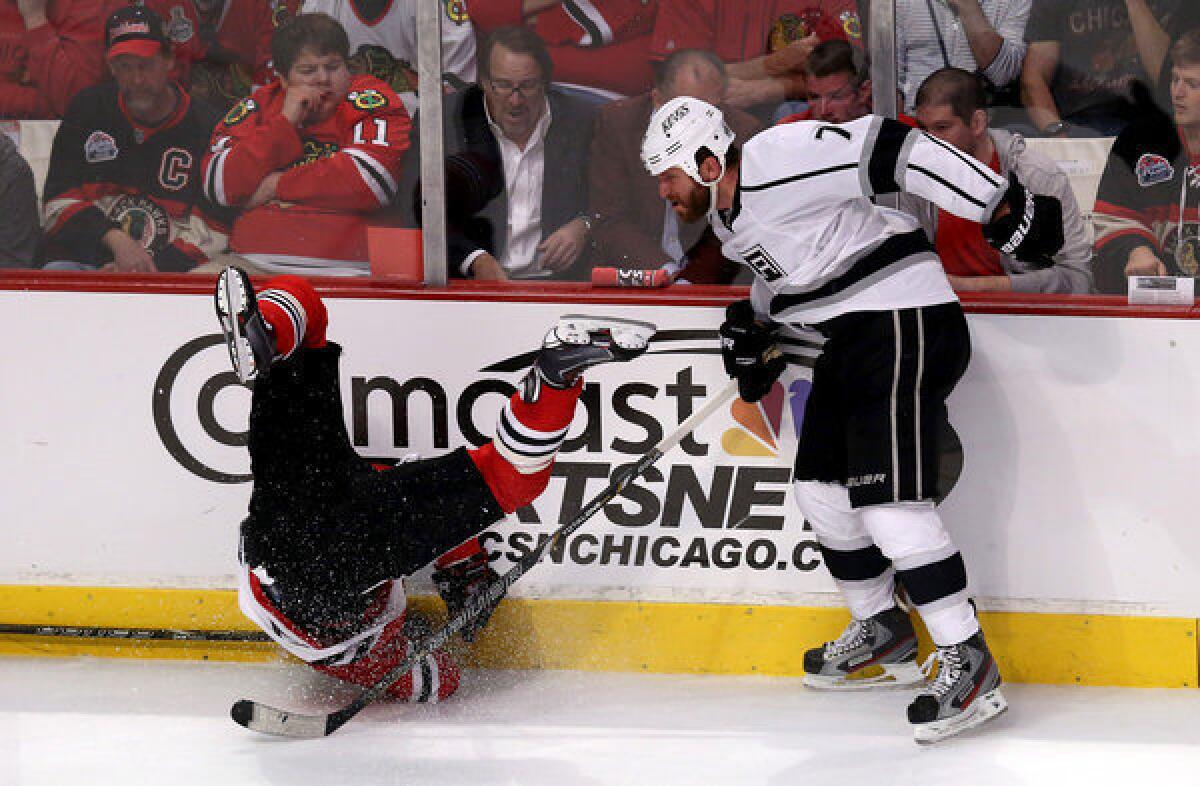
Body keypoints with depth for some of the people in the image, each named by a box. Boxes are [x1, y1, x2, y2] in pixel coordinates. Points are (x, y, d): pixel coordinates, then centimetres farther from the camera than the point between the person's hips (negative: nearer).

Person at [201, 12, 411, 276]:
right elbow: (218, 187, 2)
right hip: (253, 263, 3)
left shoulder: (370, 99, 7)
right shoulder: (260, 105, 15)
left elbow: (371, 180, -10)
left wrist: (277, 185, -1)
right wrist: (284, 123, -3)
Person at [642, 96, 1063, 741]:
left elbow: (892, 151, -22)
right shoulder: (725, 216, 13)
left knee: (888, 496, -17)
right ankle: (882, 636, 31)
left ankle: (969, 664, -16)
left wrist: (1004, 206, -25)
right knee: (821, 485, 15)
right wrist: (756, 326, 11)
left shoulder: (782, 160, -18)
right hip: (850, 338, 11)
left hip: (904, 320, -11)